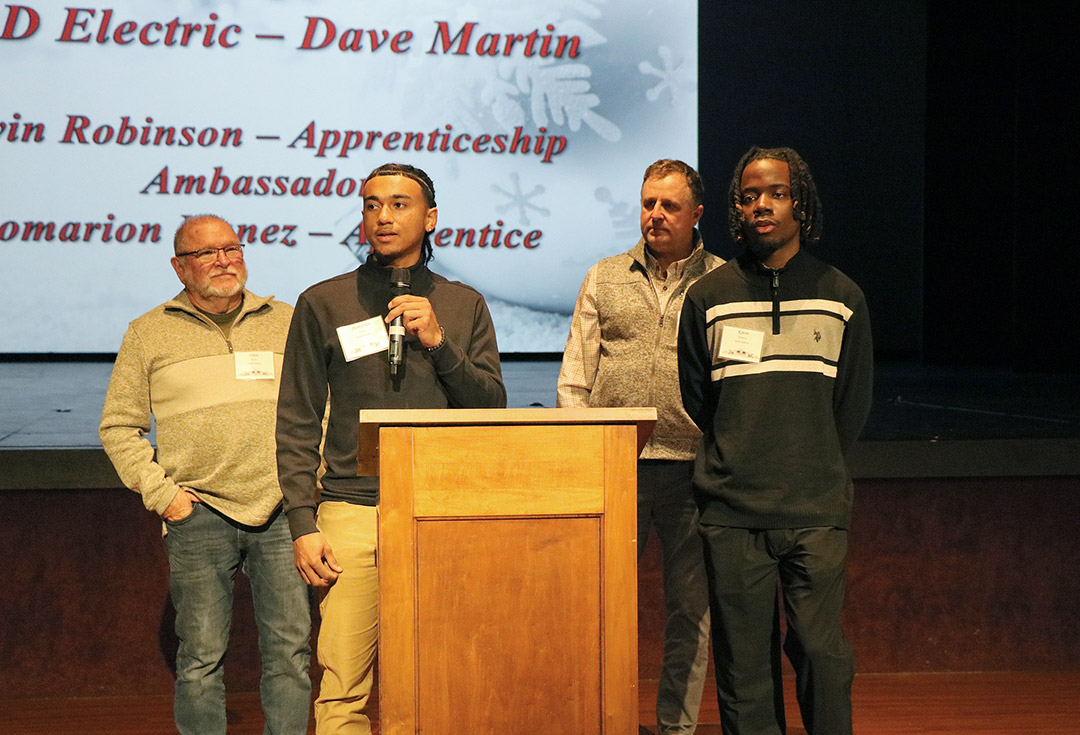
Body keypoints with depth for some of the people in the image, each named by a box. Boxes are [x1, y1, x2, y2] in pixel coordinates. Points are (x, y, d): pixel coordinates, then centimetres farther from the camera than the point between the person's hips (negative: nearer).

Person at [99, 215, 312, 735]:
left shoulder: (286, 322, 12)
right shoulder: (149, 334, 7)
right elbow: (119, 427, 8)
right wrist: (160, 492, -2)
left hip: (283, 511, 1)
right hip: (199, 514, -1)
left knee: (291, 649, 1)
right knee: (201, 656, 1)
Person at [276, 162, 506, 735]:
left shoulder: (464, 306, 13)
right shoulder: (324, 304, 8)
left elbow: (492, 408, 7)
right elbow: (296, 424, 6)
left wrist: (438, 343, -7)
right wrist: (303, 523, -3)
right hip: (352, 511, -1)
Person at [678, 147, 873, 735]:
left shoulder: (840, 296, 7)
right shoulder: (707, 298, 7)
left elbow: (852, 405, 14)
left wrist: (813, 469, 12)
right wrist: (740, 463, 12)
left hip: (817, 512, 0)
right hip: (732, 512, 0)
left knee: (820, 651, -3)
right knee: (743, 660, 2)